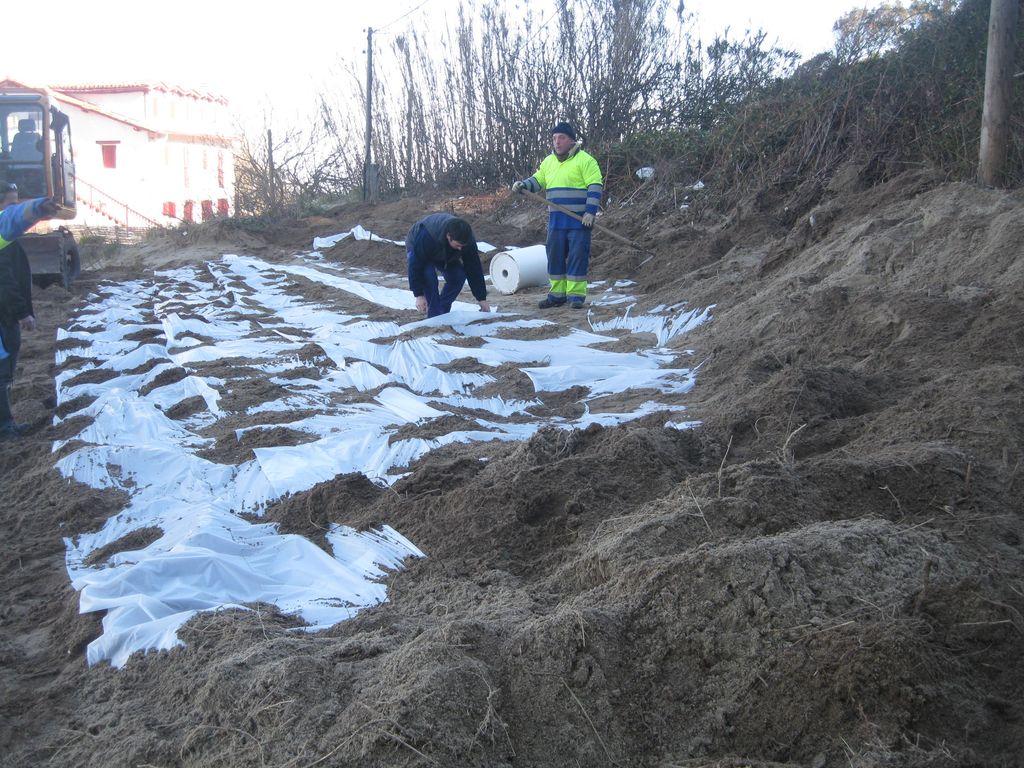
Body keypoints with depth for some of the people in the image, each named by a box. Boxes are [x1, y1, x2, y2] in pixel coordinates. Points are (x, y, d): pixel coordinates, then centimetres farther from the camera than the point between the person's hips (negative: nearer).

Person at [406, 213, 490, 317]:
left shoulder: (468, 240, -30)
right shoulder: (426, 236, -44)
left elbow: (474, 269, -21)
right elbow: (416, 266, -37)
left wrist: (482, 299, -19)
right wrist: (419, 295, -36)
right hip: (417, 248, -4)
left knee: (458, 276, -16)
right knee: (429, 277, -30)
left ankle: (442, 312, 0)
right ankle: (435, 316, -19)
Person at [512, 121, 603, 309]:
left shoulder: (585, 160, -6)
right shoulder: (549, 161, 13)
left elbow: (595, 187, -11)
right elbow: (537, 181, 22)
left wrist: (590, 212, -18)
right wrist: (522, 185, 1)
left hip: (579, 220, -6)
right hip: (556, 220, 6)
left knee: (577, 256, -4)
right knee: (555, 256, 8)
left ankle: (576, 295, 1)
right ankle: (557, 294, 16)